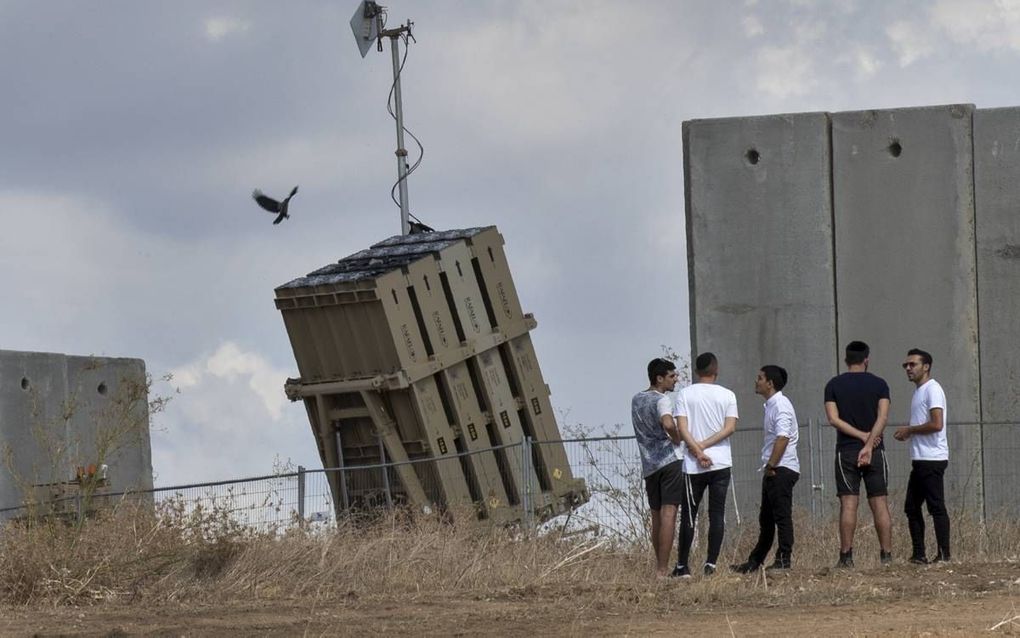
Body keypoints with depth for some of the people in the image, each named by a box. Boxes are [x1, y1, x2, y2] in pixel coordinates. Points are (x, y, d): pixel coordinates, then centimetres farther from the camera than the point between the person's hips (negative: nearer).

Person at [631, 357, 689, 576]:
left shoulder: (636, 400, 16)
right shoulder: (662, 400, -9)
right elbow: (668, 424, -28)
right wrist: (678, 439, -10)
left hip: (648, 466, 7)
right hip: (669, 461, -7)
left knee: (656, 517, 15)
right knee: (669, 514, -8)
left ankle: (659, 566, 22)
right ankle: (662, 569, -14)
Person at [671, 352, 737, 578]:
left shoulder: (685, 394, 1)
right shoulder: (727, 395, 4)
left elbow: (682, 428, -9)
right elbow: (730, 427, -5)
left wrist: (698, 452, -9)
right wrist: (705, 445, -6)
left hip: (693, 466, -1)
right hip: (721, 463, 1)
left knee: (688, 515, 6)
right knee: (717, 514, 4)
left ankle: (682, 566, 7)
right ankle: (711, 563, -2)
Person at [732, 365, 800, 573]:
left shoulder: (781, 405, -14)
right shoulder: (771, 405, 18)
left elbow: (782, 438, -23)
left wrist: (771, 466, -21)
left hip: (782, 469, -10)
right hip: (773, 469, 11)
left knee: (781, 515, -8)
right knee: (766, 517, 15)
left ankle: (784, 559, -6)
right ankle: (755, 561, 22)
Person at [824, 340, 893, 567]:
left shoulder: (834, 385, 3)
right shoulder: (879, 384, 2)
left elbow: (834, 418, -6)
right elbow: (882, 417, -10)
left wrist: (861, 436, -7)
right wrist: (869, 443, -15)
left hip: (846, 451, 0)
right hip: (875, 452, 0)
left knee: (848, 504, -1)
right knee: (880, 504, 2)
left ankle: (846, 556, -6)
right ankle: (887, 555, -1)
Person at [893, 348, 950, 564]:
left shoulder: (932, 390, -11)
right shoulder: (918, 392, 20)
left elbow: (936, 424, -22)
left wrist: (909, 430, -11)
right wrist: (908, 433, 10)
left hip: (932, 459, -11)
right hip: (920, 459, 11)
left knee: (936, 506, -9)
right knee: (911, 507, 11)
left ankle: (944, 555, -7)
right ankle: (918, 555, 15)